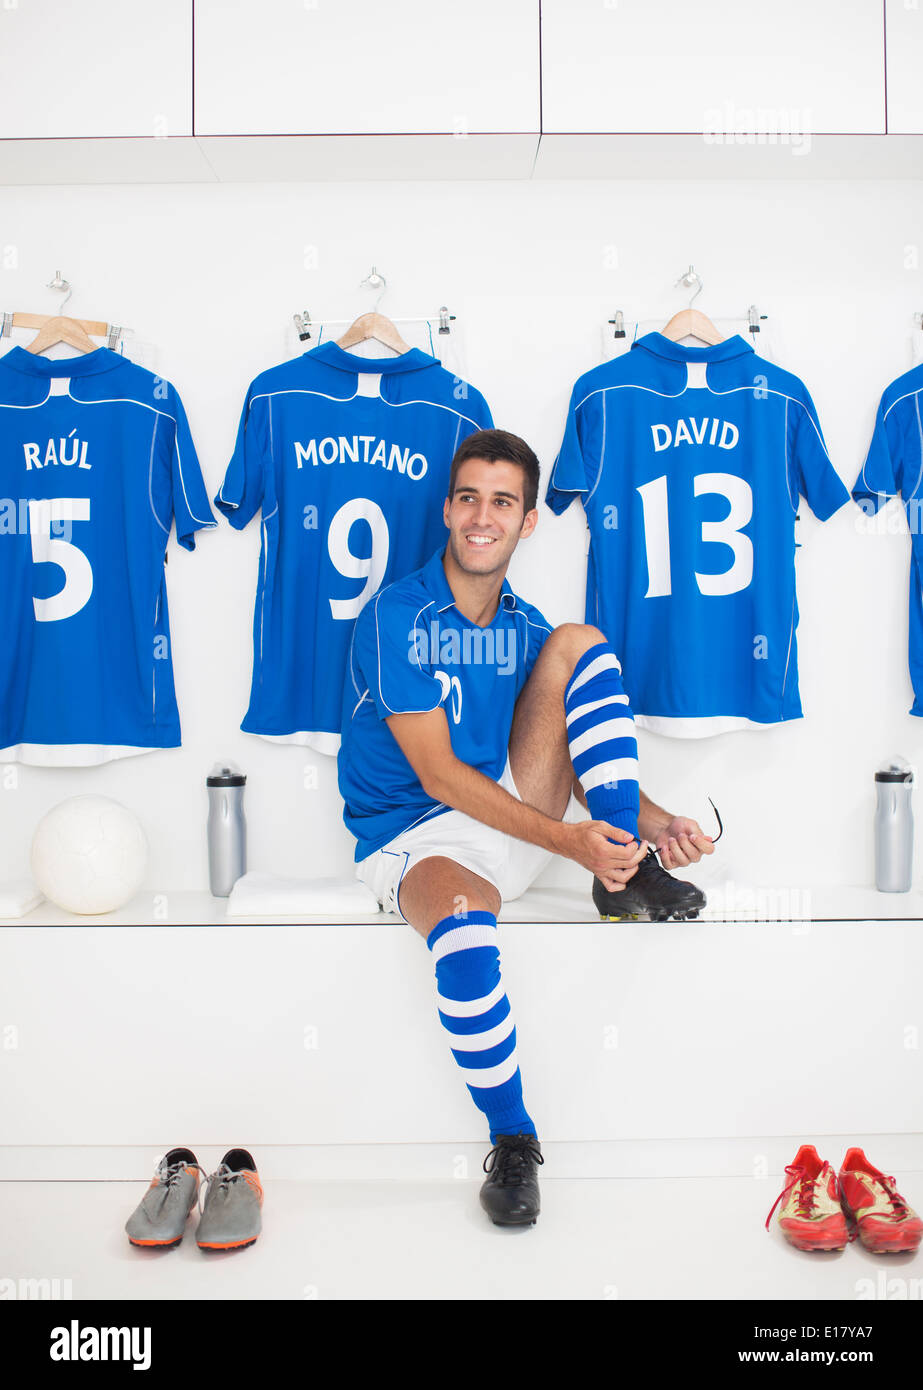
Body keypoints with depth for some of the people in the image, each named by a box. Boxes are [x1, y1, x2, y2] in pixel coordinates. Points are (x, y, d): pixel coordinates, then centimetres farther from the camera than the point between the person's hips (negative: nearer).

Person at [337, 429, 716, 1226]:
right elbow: (438, 775, -17)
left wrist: (652, 819, -10)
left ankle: (628, 875, -13)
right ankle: (511, 1137, -15)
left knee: (579, 642, -10)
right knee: (466, 923, -41)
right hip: (416, 837, -5)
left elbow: (583, 755, 10)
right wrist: (570, 842, -25)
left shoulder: (526, 628, 7)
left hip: (517, 814, 5)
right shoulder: (396, 618, -11)